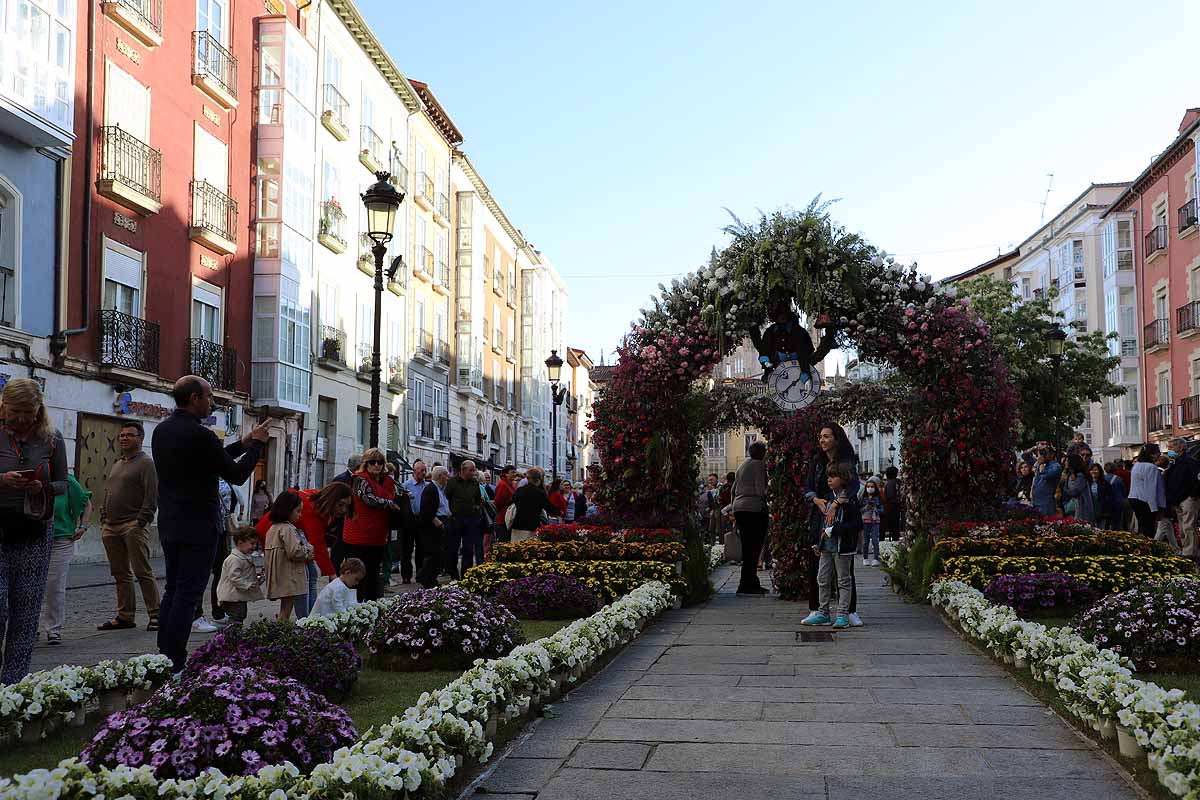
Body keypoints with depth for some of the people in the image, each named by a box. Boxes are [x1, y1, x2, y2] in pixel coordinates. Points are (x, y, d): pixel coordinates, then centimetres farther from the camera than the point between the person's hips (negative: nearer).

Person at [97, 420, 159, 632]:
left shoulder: (146, 463, -3)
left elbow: (152, 497, -12)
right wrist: (103, 520, 12)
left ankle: (155, 615, -6)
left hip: (133, 525, -8)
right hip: (111, 527, 8)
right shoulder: (116, 465, 22)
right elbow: (106, 494, 25)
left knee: (143, 572, -9)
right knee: (120, 574, 10)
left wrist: (141, 522, -18)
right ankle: (125, 616, 16)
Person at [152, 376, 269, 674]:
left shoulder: (162, 430, 9)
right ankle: (175, 662, -2)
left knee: (173, 590, 15)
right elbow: (237, 475, -12)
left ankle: (164, 656, 19)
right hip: (198, 526, -9)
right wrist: (256, 443, 1)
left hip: (169, 524, 9)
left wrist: (243, 443, 17)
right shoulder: (199, 435, -18)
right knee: (188, 594, -4)